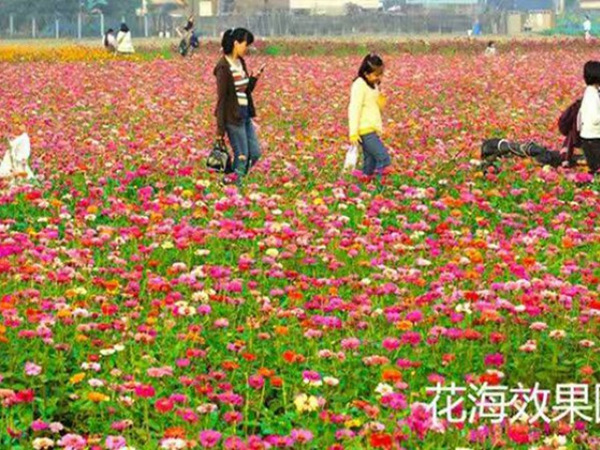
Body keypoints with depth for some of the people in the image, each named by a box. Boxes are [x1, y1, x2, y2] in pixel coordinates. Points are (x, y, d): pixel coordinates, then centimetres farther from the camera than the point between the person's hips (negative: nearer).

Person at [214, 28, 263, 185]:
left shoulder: (241, 62, 9)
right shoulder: (223, 67, -15)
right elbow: (221, 98, -16)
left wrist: (255, 78, 0)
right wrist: (220, 129, -17)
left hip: (245, 114, 9)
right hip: (233, 117, -9)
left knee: (255, 153, 11)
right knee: (242, 157, -3)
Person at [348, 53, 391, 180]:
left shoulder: (374, 85, 15)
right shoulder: (359, 85, -12)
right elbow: (354, 109, -17)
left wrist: (380, 104, 2)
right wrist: (353, 133, -22)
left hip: (373, 130, 9)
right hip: (365, 131, -9)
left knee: (370, 165, 11)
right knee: (384, 160, -17)